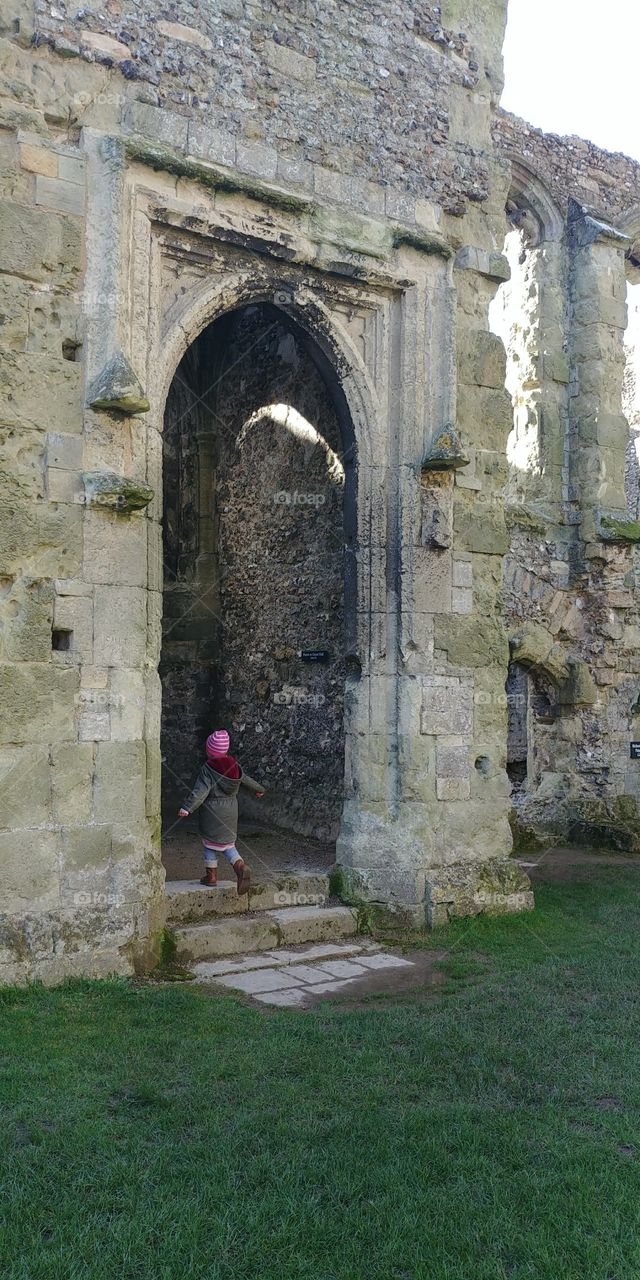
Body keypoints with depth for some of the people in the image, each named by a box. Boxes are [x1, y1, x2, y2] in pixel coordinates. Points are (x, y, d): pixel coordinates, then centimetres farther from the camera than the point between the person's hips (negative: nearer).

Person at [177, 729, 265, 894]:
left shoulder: (208, 769, -16)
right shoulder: (234, 766, 2)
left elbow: (200, 791, -26)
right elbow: (246, 780, 18)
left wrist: (186, 808, -32)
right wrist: (259, 789, 37)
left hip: (211, 813, -5)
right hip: (230, 811, 5)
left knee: (210, 843, 11)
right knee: (227, 843, 14)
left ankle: (211, 876, 18)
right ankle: (241, 866, -9)